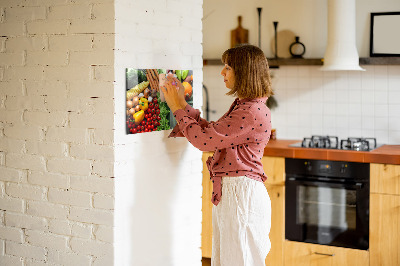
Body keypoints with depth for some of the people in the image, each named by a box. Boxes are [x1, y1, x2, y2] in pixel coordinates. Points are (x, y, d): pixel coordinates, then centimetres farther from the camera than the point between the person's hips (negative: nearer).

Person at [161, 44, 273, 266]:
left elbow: (204, 139, -19)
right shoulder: (242, 106, 13)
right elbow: (210, 131, 16)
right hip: (228, 192, 10)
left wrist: (178, 108, -7)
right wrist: (182, 104, 15)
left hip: (242, 193, -10)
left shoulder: (253, 112, -20)